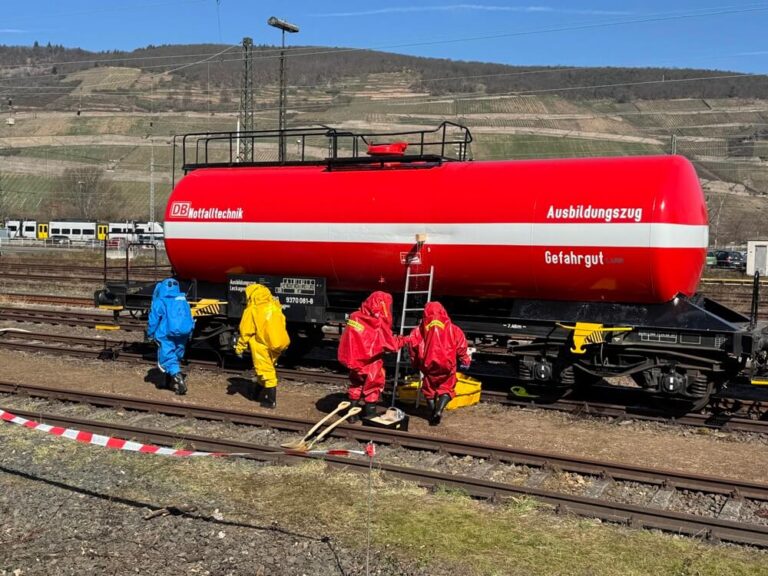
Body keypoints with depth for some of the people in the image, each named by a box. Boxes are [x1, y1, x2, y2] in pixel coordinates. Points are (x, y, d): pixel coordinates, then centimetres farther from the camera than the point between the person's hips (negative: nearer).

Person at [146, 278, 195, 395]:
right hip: (182, 335, 6)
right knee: (175, 358, 20)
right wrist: (189, 333, 23)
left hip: (167, 336, -6)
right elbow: (190, 319, 14)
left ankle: (179, 380, -25)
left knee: (168, 359, -6)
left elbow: (153, 320, -6)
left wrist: (150, 334, 5)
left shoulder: (160, 302, -7)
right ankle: (170, 381, 30)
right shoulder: (183, 300, 11)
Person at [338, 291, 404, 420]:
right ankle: (369, 415, 17)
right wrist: (402, 340, 7)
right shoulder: (378, 323, -18)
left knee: (356, 385, 21)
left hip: (354, 360, 5)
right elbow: (391, 344, -10)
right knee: (372, 388, 12)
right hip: (370, 363, -5)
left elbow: (355, 339, 7)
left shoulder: (355, 317, -2)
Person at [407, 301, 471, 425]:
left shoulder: (421, 328, 8)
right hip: (446, 363, -1)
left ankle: (432, 413, 14)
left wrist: (415, 361, 12)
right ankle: (439, 410, -12)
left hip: (428, 363, 1)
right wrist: (465, 359, 13)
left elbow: (412, 342, 1)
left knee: (429, 388, 19)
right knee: (446, 388, 10)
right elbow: (461, 343, 1)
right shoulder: (451, 328, 6)